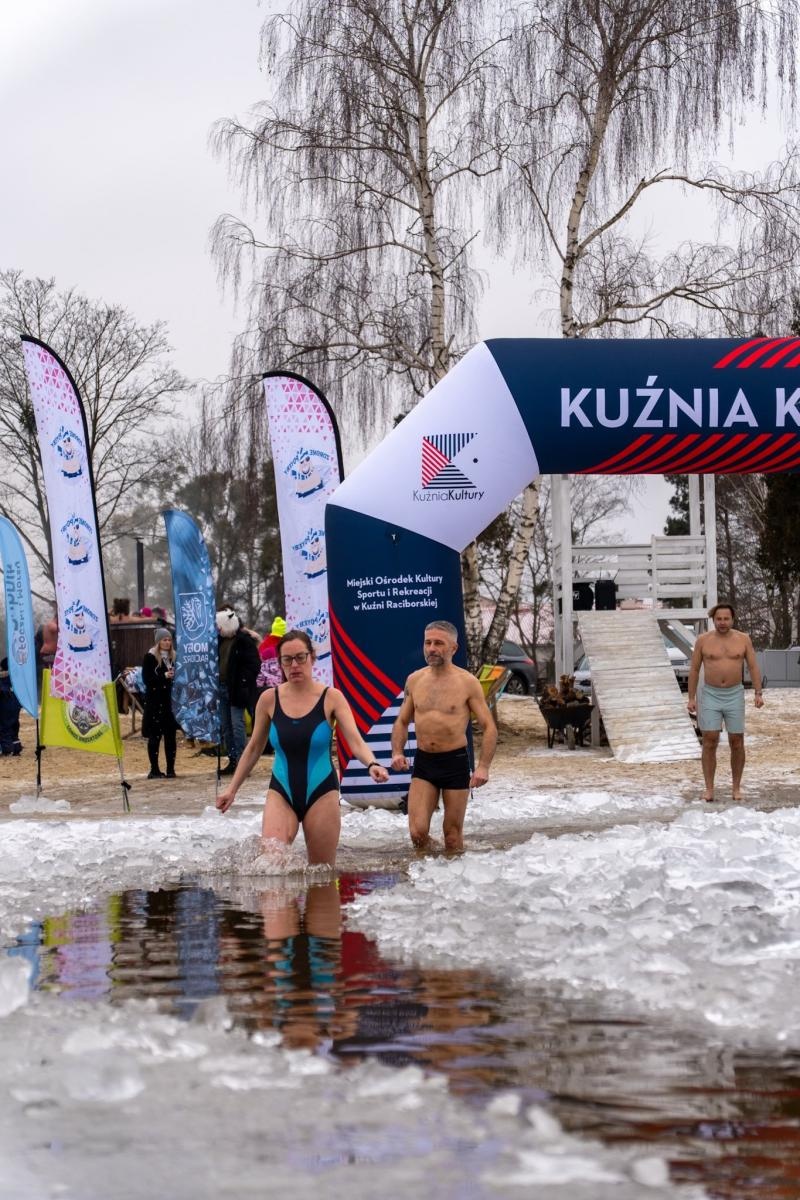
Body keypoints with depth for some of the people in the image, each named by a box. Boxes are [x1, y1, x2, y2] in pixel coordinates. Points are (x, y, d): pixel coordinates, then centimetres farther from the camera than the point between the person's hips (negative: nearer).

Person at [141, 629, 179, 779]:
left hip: (170, 700, 5)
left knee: (171, 735, 4)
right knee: (155, 735, -2)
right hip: (155, 701, -5)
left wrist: (175, 676, -4)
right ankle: (154, 769, 3)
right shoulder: (150, 657, -3)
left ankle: (171, 768, 9)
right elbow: (147, 679, -10)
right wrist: (164, 676, -21)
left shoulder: (173, 657, 12)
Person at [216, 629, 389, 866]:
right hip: (281, 792, 1)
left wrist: (371, 764, -35)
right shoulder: (269, 699, 1)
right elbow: (254, 748, 13)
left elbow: (355, 741, -14)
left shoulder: (331, 698, -5)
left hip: (321, 792, -1)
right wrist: (232, 788, 11)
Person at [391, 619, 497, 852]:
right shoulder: (414, 680, 6)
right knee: (418, 831, -7)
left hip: (455, 761, -2)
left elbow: (489, 727, -5)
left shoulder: (467, 682, -5)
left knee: (453, 834, 5)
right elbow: (402, 722, 16)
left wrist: (483, 766, -16)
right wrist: (397, 752, -2)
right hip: (423, 762, 3)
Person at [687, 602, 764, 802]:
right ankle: (709, 789, -2)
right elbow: (694, 669, 2)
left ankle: (736, 787, 14)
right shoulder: (703, 640, -2)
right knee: (709, 742, -6)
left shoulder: (743, 639, -1)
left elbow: (753, 667, 0)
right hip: (710, 696, -1)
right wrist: (691, 698, -2)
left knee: (737, 743, 2)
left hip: (734, 696, 1)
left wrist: (758, 693, -10)